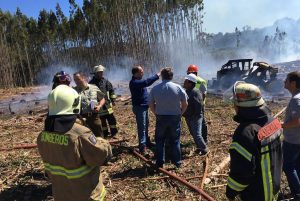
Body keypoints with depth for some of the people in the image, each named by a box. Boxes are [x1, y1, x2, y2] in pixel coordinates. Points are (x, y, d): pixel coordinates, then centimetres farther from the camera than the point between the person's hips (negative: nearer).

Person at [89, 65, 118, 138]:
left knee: (111, 118, 3)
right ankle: (105, 133, 21)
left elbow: (111, 90, 10)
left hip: (107, 103, 1)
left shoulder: (106, 81, 4)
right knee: (102, 120, 8)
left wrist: (113, 100, 7)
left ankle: (114, 132, 15)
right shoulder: (91, 83, -3)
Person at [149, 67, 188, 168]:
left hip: (161, 118, 0)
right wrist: (180, 113, 10)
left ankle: (160, 162, 20)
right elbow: (185, 104, -3)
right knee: (175, 141, 12)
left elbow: (151, 105, 0)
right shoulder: (178, 88, -7)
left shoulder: (155, 89, -4)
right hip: (175, 117, 0)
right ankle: (177, 162, 20)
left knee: (160, 141, 13)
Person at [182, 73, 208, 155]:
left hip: (195, 118, -9)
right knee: (193, 134, 17)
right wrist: (184, 114, 15)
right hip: (188, 117, 9)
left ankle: (204, 149, 8)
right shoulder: (186, 91, 9)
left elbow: (199, 105, -23)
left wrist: (196, 116, -22)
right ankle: (199, 147, 30)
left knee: (197, 134, -7)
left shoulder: (195, 92, -18)